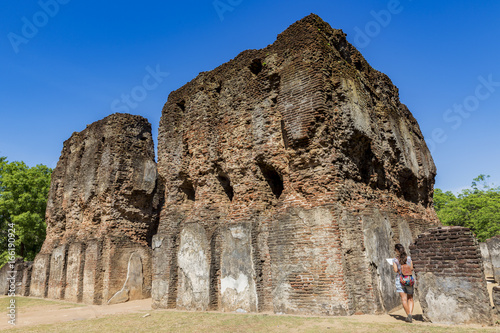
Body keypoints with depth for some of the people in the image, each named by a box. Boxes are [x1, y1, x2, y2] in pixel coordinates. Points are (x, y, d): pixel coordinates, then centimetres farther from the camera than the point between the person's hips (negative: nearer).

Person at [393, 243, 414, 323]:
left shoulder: (395, 259, -7)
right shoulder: (409, 258, 0)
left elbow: (396, 270, -11)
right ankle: (410, 314, -3)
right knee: (410, 299, 12)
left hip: (400, 279, -2)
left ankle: (408, 315, 1)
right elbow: (411, 269, 5)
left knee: (404, 299, 2)